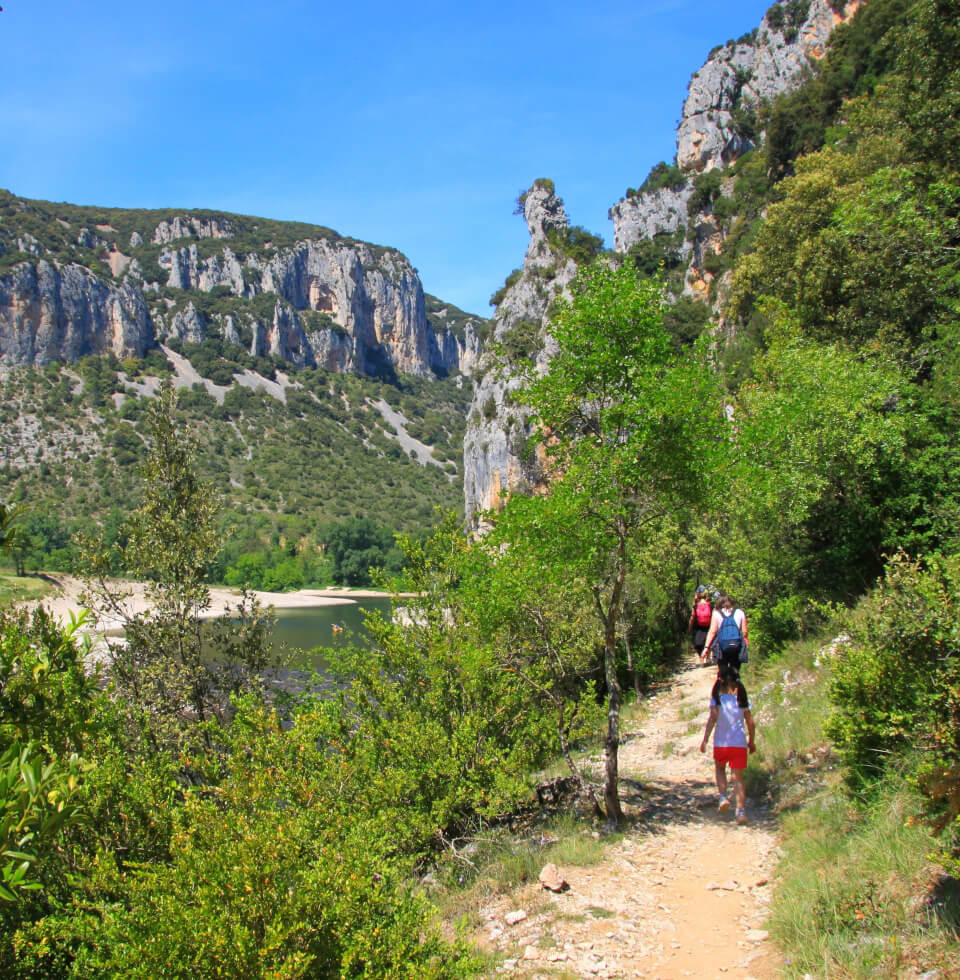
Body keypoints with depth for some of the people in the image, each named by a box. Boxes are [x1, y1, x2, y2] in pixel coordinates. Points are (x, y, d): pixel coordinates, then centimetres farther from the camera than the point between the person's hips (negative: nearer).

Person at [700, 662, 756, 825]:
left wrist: (705, 739, -13)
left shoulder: (717, 697, -4)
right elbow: (750, 723, 4)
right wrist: (752, 741, 17)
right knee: (737, 776, 5)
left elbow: (713, 718, -14)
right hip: (740, 744, 1)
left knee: (719, 768, 24)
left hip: (721, 743, -1)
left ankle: (723, 797, 4)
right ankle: (741, 811, -7)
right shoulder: (742, 697, 4)